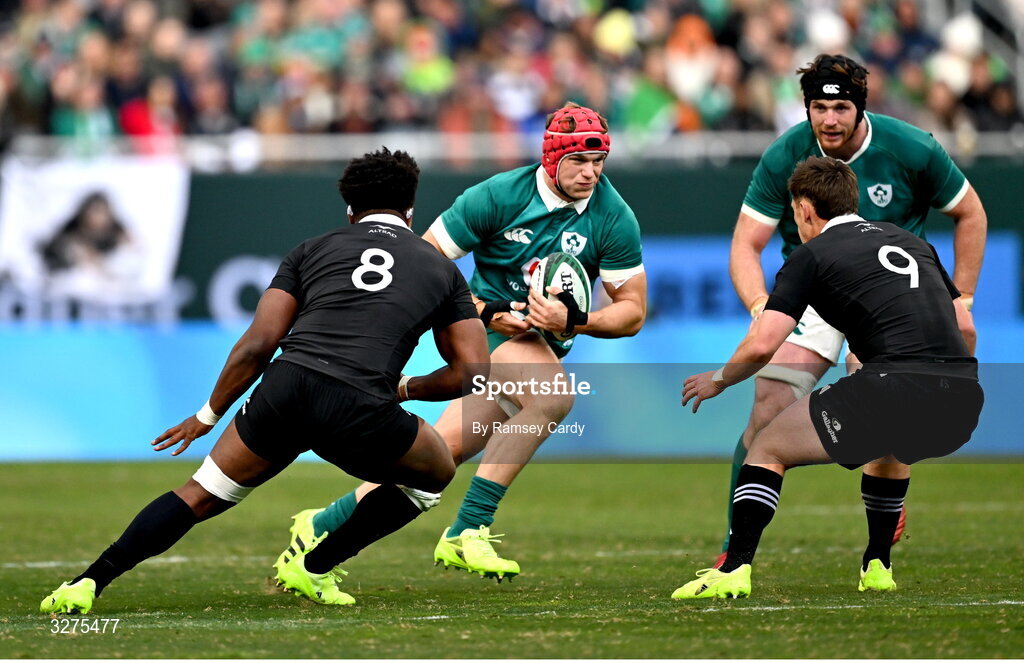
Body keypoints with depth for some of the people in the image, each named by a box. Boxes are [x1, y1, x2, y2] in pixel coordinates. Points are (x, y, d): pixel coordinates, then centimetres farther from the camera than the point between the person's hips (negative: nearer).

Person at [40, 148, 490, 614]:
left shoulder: (314, 250, 22)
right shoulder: (441, 270, 22)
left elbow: (258, 344, 13)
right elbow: (474, 371, 17)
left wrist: (208, 415, 22)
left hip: (285, 387, 2)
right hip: (360, 412, -2)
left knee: (199, 497, 17)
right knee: (437, 473, 28)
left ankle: (88, 584, 2)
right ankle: (315, 569, 24)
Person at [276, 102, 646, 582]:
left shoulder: (615, 218, -7)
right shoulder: (499, 196, -14)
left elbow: (632, 311, -3)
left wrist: (572, 321, -21)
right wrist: (488, 312, -17)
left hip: (545, 342, 4)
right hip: (489, 327, -4)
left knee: (440, 450, 1)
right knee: (553, 395, -33)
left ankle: (322, 525, 17)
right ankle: (467, 529, -28)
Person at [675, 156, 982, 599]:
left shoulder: (813, 254, 7)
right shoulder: (910, 242, 25)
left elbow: (761, 345, 0)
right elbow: (963, 322, 26)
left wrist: (718, 380, 18)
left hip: (896, 389, -6)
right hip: (963, 404, 6)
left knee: (768, 449, 11)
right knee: (889, 446, 40)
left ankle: (735, 570, -2)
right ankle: (877, 568, 37)